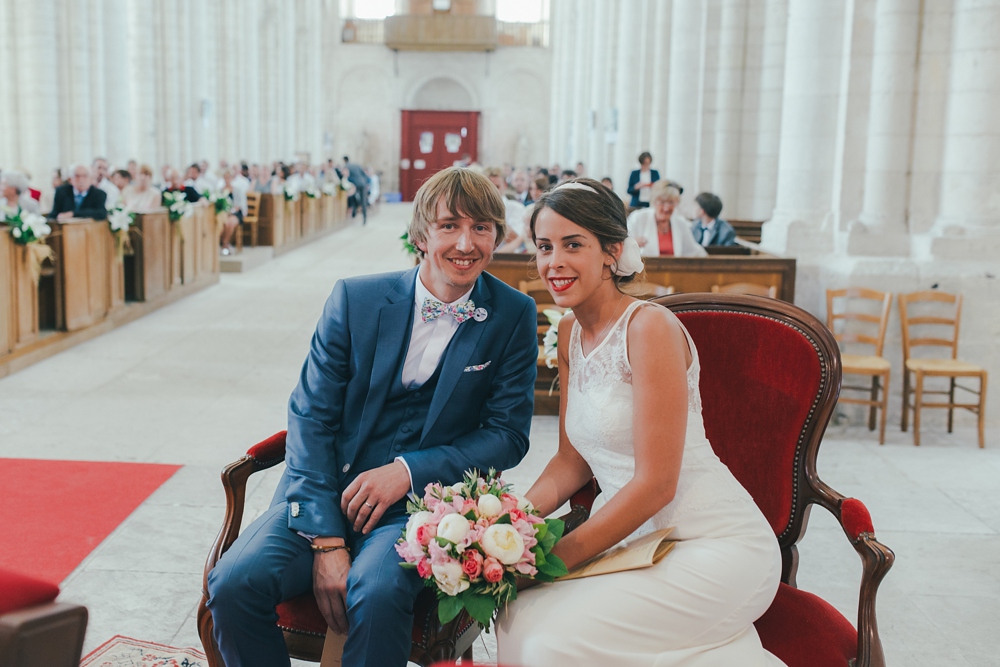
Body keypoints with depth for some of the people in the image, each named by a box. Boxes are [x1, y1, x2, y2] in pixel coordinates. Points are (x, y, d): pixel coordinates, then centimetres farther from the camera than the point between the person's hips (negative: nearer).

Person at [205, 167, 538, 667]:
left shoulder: (514, 316, -1)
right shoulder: (355, 299, -1)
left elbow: (508, 433, 0)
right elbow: (310, 417, -3)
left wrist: (409, 471, -15)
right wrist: (325, 541, -13)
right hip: (328, 491, 2)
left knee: (378, 591, -33)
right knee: (233, 583, -21)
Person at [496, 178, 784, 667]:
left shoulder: (651, 327, -16)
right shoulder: (571, 333, 9)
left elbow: (656, 483, -18)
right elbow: (573, 460, 11)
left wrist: (557, 557, -17)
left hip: (716, 548, -7)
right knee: (516, 617, -15)